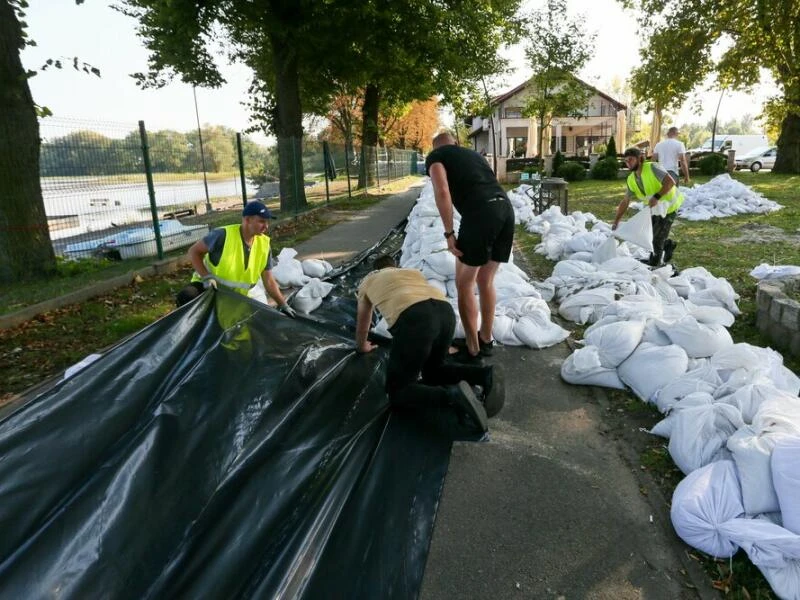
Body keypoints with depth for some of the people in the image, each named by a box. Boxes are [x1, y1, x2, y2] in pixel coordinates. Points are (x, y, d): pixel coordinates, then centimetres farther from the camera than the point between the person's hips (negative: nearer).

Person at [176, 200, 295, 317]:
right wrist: (206, 277, -24)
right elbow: (194, 251, -13)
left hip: (235, 298, 5)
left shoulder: (264, 244, -8)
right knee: (186, 297, -34)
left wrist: (283, 305, -2)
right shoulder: (224, 235, -23)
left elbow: (269, 281, 0)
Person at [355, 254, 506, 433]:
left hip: (413, 319, -5)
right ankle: (484, 376, 4)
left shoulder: (369, 280, 33)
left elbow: (362, 319, 46)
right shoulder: (413, 272, 41)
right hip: (445, 312, 5)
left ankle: (452, 395, -18)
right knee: (433, 371, 29)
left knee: (397, 392, 8)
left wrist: (361, 346, 65)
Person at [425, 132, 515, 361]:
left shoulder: (435, 156, 14)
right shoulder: (475, 154, 33)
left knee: (464, 284, 11)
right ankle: (486, 340, 31)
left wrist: (449, 233, -4)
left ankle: (472, 348, 16)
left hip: (479, 214, -6)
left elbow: (442, 192, -6)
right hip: (506, 209, 7)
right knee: (486, 281, 21)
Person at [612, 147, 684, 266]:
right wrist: (616, 221, -6)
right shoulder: (631, 180, -6)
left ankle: (654, 264, 13)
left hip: (669, 204, -7)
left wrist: (656, 197, -41)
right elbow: (625, 201, -2)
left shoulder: (652, 167, -26)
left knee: (657, 236, -4)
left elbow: (671, 182, -33)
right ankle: (668, 245, 36)